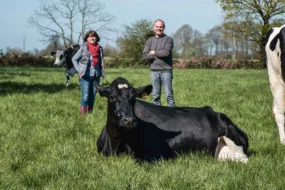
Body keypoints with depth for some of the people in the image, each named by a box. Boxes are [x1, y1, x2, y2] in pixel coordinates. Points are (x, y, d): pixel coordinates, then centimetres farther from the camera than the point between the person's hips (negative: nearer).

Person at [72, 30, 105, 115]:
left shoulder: (99, 49, 6)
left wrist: (101, 73, 5)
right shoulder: (83, 48, -5)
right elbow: (74, 59, 1)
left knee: (92, 96, 8)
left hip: (96, 76, 4)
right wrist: (79, 71, -5)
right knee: (85, 96, -12)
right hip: (85, 76, -4)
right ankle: (82, 114, -9)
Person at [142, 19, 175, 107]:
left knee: (169, 95, -5)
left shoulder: (168, 39, 2)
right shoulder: (150, 40, 13)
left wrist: (154, 53, -3)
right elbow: (144, 56, 3)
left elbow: (167, 52, -15)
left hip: (166, 70, -4)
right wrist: (156, 56, -9)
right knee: (155, 95, 6)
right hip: (154, 70, 4)